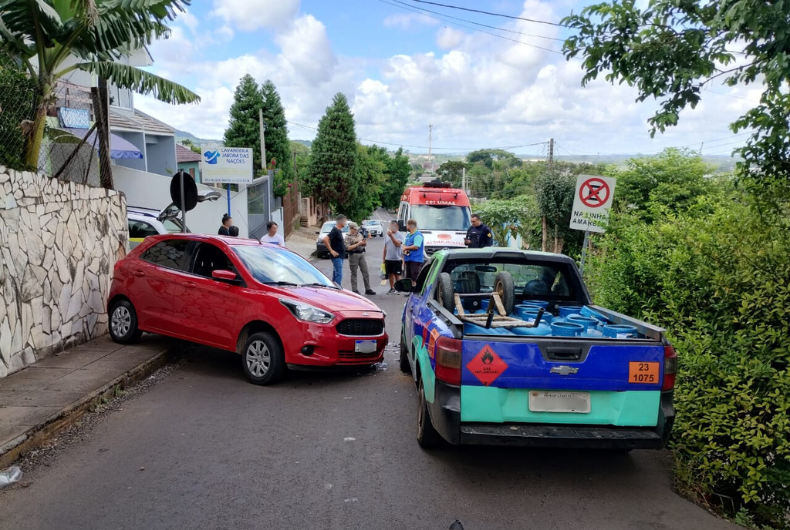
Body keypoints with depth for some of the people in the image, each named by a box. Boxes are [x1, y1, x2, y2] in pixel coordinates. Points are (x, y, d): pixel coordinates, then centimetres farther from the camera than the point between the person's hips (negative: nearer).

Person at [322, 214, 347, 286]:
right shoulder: (335, 230, -17)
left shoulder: (339, 230, 12)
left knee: (335, 274, 14)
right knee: (339, 274, -11)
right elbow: (325, 239, -27)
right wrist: (331, 251, -22)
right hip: (337, 256, -10)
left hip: (340, 256, 10)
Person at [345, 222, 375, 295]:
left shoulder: (360, 234, 11)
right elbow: (348, 248, -16)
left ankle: (368, 289, 12)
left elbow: (365, 245, 19)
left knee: (365, 272, 6)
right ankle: (354, 290, 9)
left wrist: (365, 242, -5)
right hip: (353, 255, -6)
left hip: (362, 254, 6)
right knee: (354, 274, 2)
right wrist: (358, 244, -17)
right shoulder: (348, 237, -6)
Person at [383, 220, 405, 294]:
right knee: (390, 274, 10)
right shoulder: (387, 235, 12)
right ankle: (392, 288, 18)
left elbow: (398, 244, -22)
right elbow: (385, 247, 16)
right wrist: (384, 258, 15)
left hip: (396, 258, -5)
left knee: (397, 275, -2)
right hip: (388, 259, 5)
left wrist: (391, 236, -24)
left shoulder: (400, 235, -5)